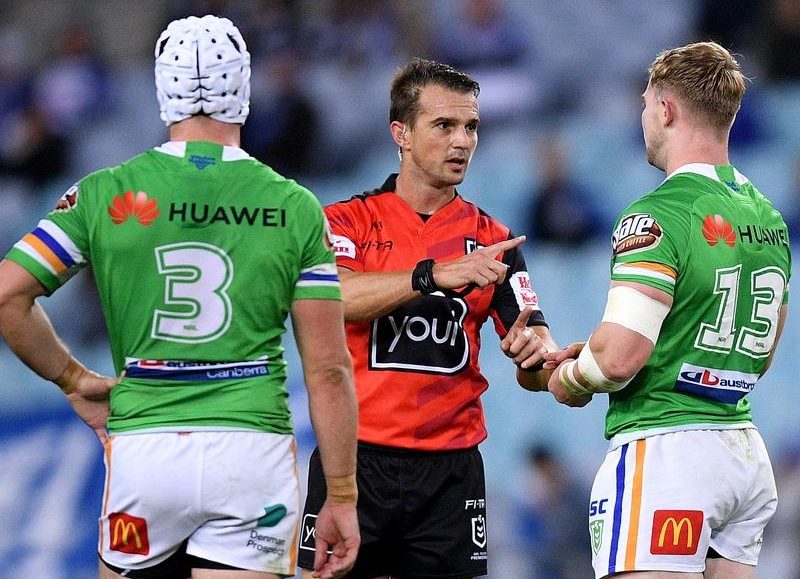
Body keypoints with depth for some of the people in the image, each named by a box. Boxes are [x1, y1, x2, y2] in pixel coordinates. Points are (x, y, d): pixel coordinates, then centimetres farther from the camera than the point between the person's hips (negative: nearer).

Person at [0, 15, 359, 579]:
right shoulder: (294, 208, 2)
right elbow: (328, 370, 1)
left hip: (141, 449, 1)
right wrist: (341, 497, 7)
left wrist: (74, 378, 14)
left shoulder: (104, 195, 2)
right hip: (253, 448, -1)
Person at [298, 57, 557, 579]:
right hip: (356, 457, -2)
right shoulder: (348, 221, 3)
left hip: (450, 472, 2)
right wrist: (435, 273, -28)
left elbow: (539, 372, 5)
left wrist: (534, 352, -20)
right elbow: (329, 298, -18)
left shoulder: (493, 241, 11)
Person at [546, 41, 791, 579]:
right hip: (745, 450, 9)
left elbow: (620, 357, -21)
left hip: (665, 448, -9)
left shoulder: (658, 215, -13)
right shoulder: (768, 218, 14)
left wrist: (570, 379, 2)